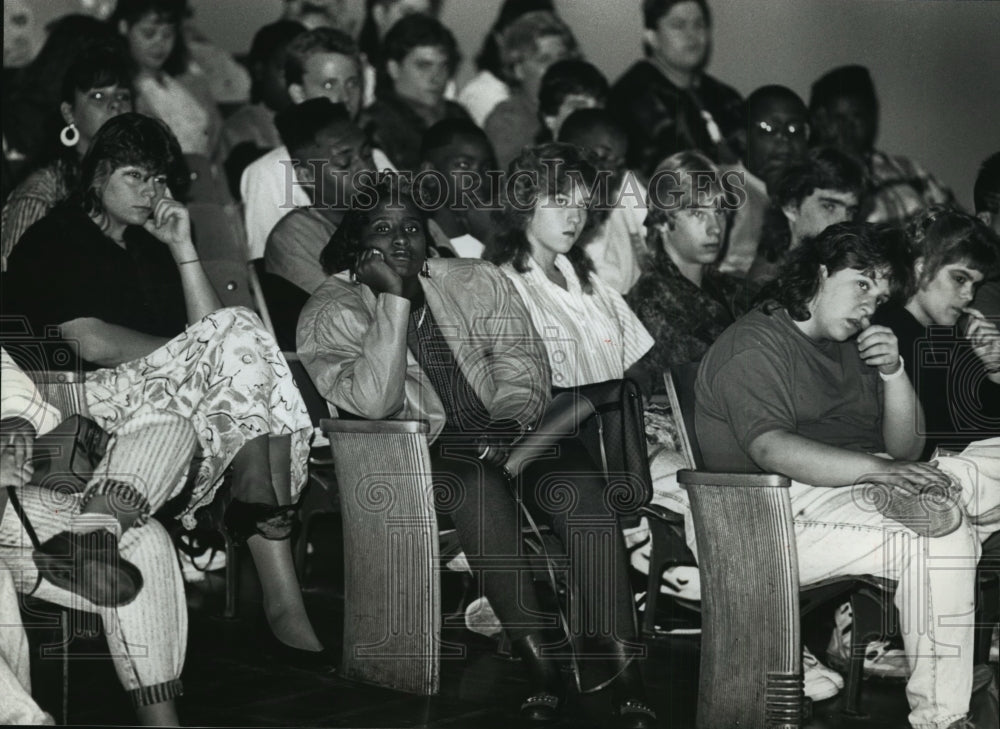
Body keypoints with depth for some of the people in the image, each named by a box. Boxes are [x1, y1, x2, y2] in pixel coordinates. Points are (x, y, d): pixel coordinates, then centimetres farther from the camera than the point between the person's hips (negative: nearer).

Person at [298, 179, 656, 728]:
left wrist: (504, 433, -15)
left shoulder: (477, 281, 9)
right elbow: (374, 403, -16)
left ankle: (619, 661, -26)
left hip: (511, 431, 3)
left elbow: (524, 369, 5)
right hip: (422, 451, -3)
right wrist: (394, 299, -17)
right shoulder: (329, 315, -1)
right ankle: (538, 663, -30)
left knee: (580, 487, -27)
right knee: (479, 487, -36)